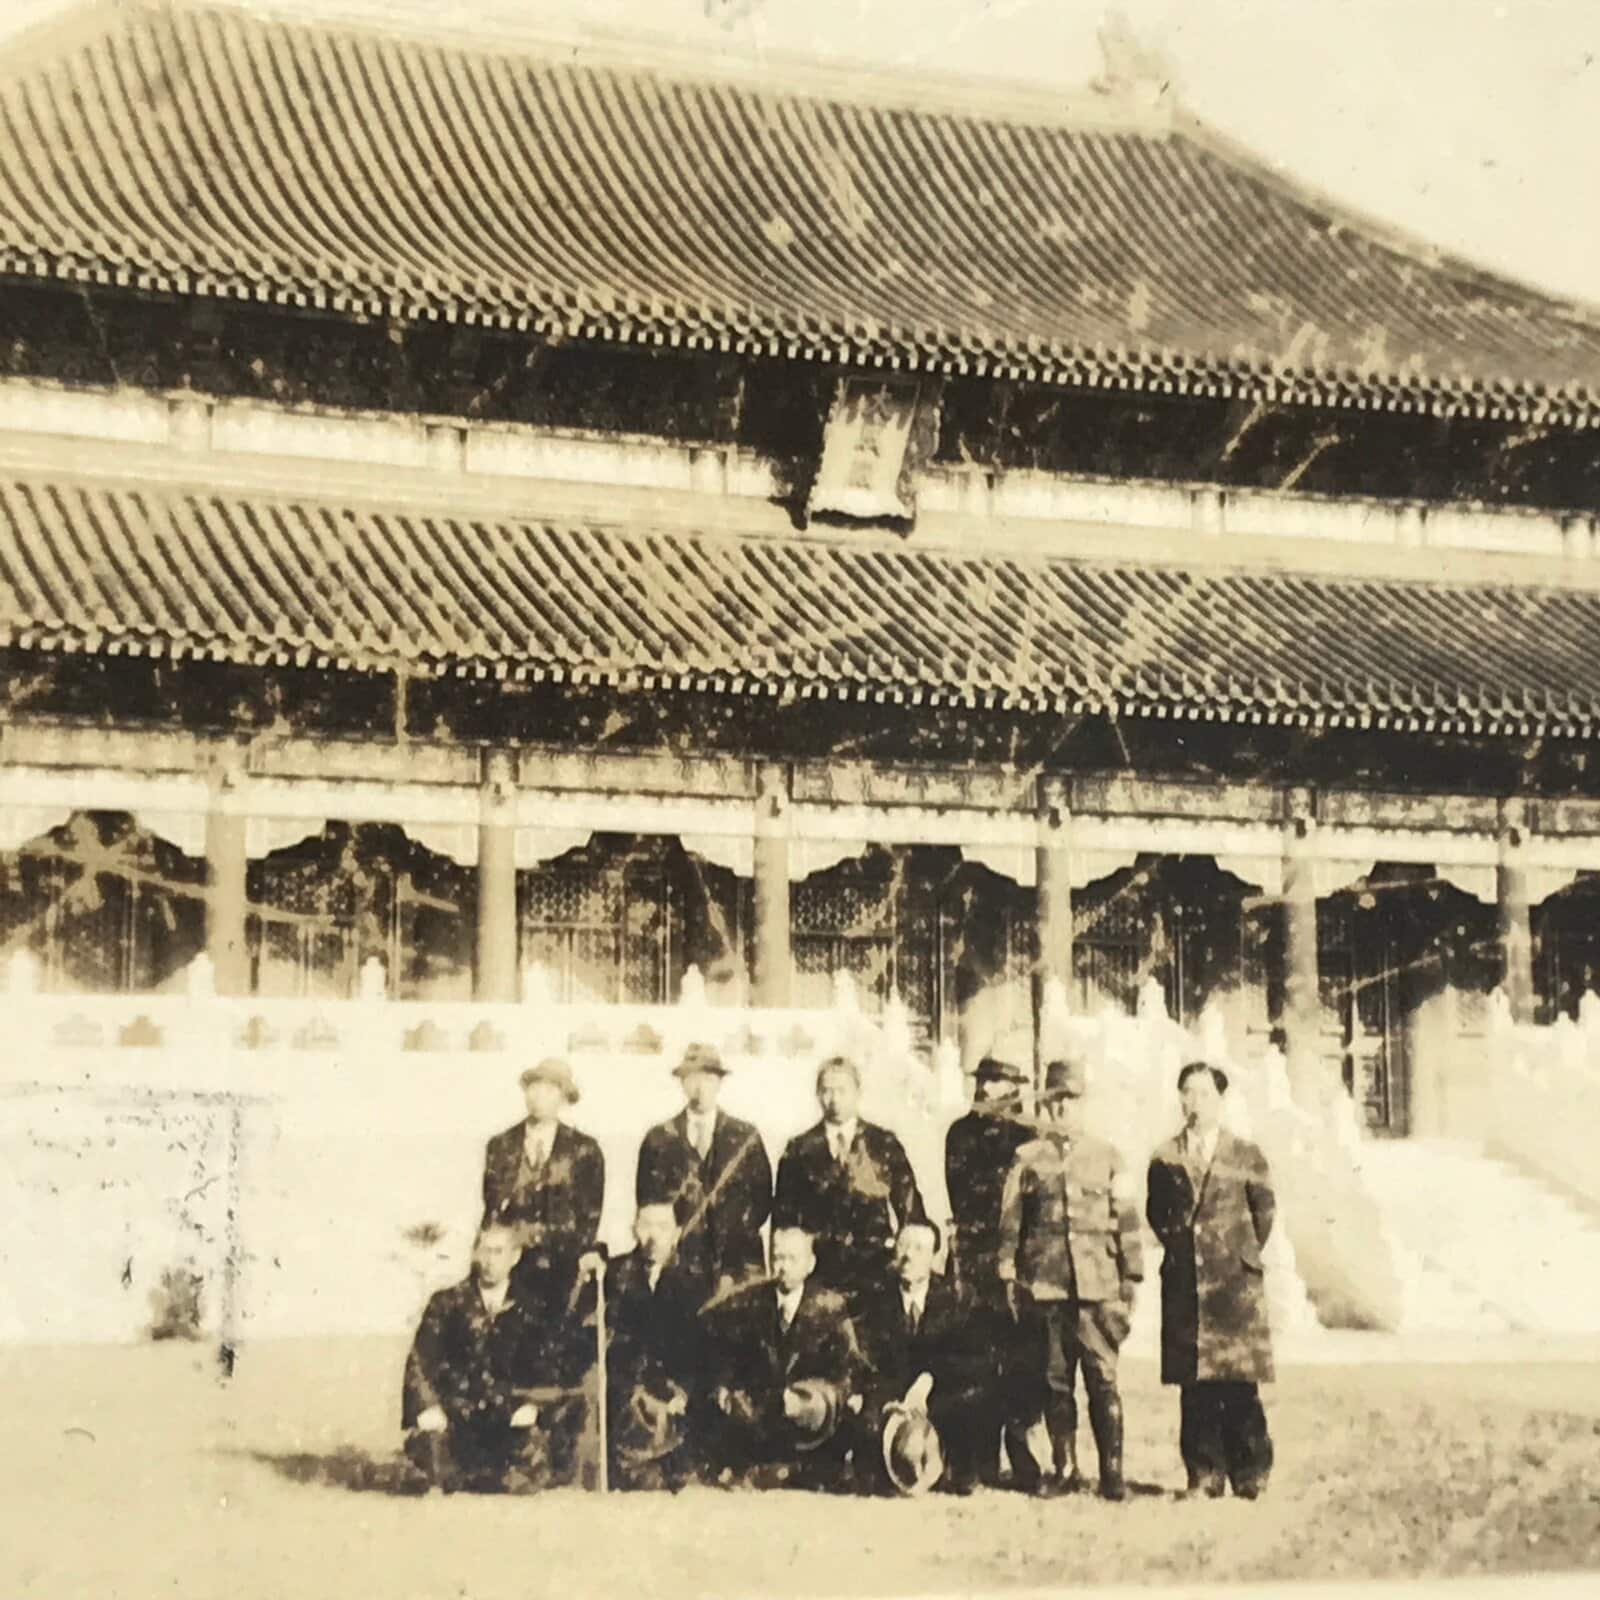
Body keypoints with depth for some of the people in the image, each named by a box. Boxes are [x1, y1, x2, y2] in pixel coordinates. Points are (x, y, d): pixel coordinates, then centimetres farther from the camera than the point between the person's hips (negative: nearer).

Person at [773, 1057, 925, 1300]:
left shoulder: (884, 1144, 7)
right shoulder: (799, 1150, 8)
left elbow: (909, 1206, 6)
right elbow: (784, 1213, 9)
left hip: (874, 1270, 0)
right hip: (818, 1274, 0)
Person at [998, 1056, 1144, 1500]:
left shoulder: (1107, 1157, 9)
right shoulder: (1026, 1159, 9)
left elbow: (1127, 1222, 9)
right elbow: (1010, 1223, 9)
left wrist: (1131, 1279, 5)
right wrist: (1010, 1280, 5)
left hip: (1098, 1286, -1)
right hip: (1044, 1287, 1)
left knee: (1103, 1380, -5)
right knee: (1054, 1381, 4)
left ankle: (1112, 1473, 1)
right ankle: (1064, 1470, 13)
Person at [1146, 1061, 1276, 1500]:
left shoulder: (1246, 1155, 6)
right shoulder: (1165, 1158, 10)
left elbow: (1263, 1211, 8)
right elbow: (1156, 1212, 15)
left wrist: (1245, 1255, 5)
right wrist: (1176, 1245, 5)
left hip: (1234, 1282, -2)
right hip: (1184, 1283, 2)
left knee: (1240, 1384, -4)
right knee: (1194, 1385, 1)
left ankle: (1250, 1474, 4)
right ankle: (1204, 1474, 8)